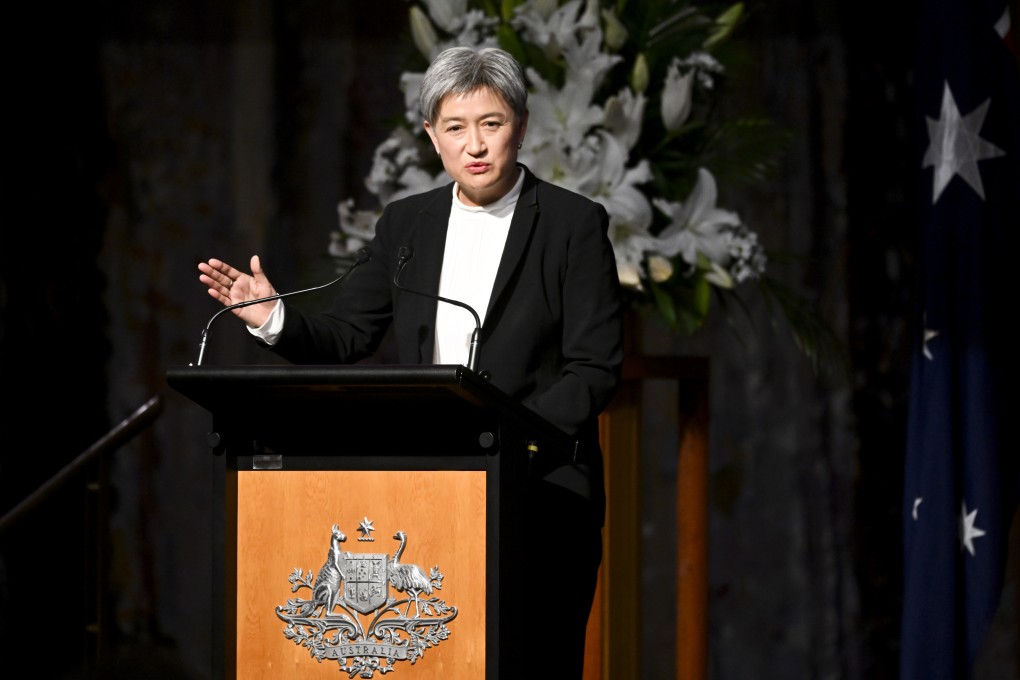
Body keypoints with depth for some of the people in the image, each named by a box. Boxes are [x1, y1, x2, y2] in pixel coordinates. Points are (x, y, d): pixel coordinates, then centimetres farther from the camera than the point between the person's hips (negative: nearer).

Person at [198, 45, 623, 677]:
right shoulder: (406, 224, 13)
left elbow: (596, 369, -6)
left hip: (542, 494, -3)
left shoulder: (574, 223, -1)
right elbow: (344, 338, 13)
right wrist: (275, 319, -7)